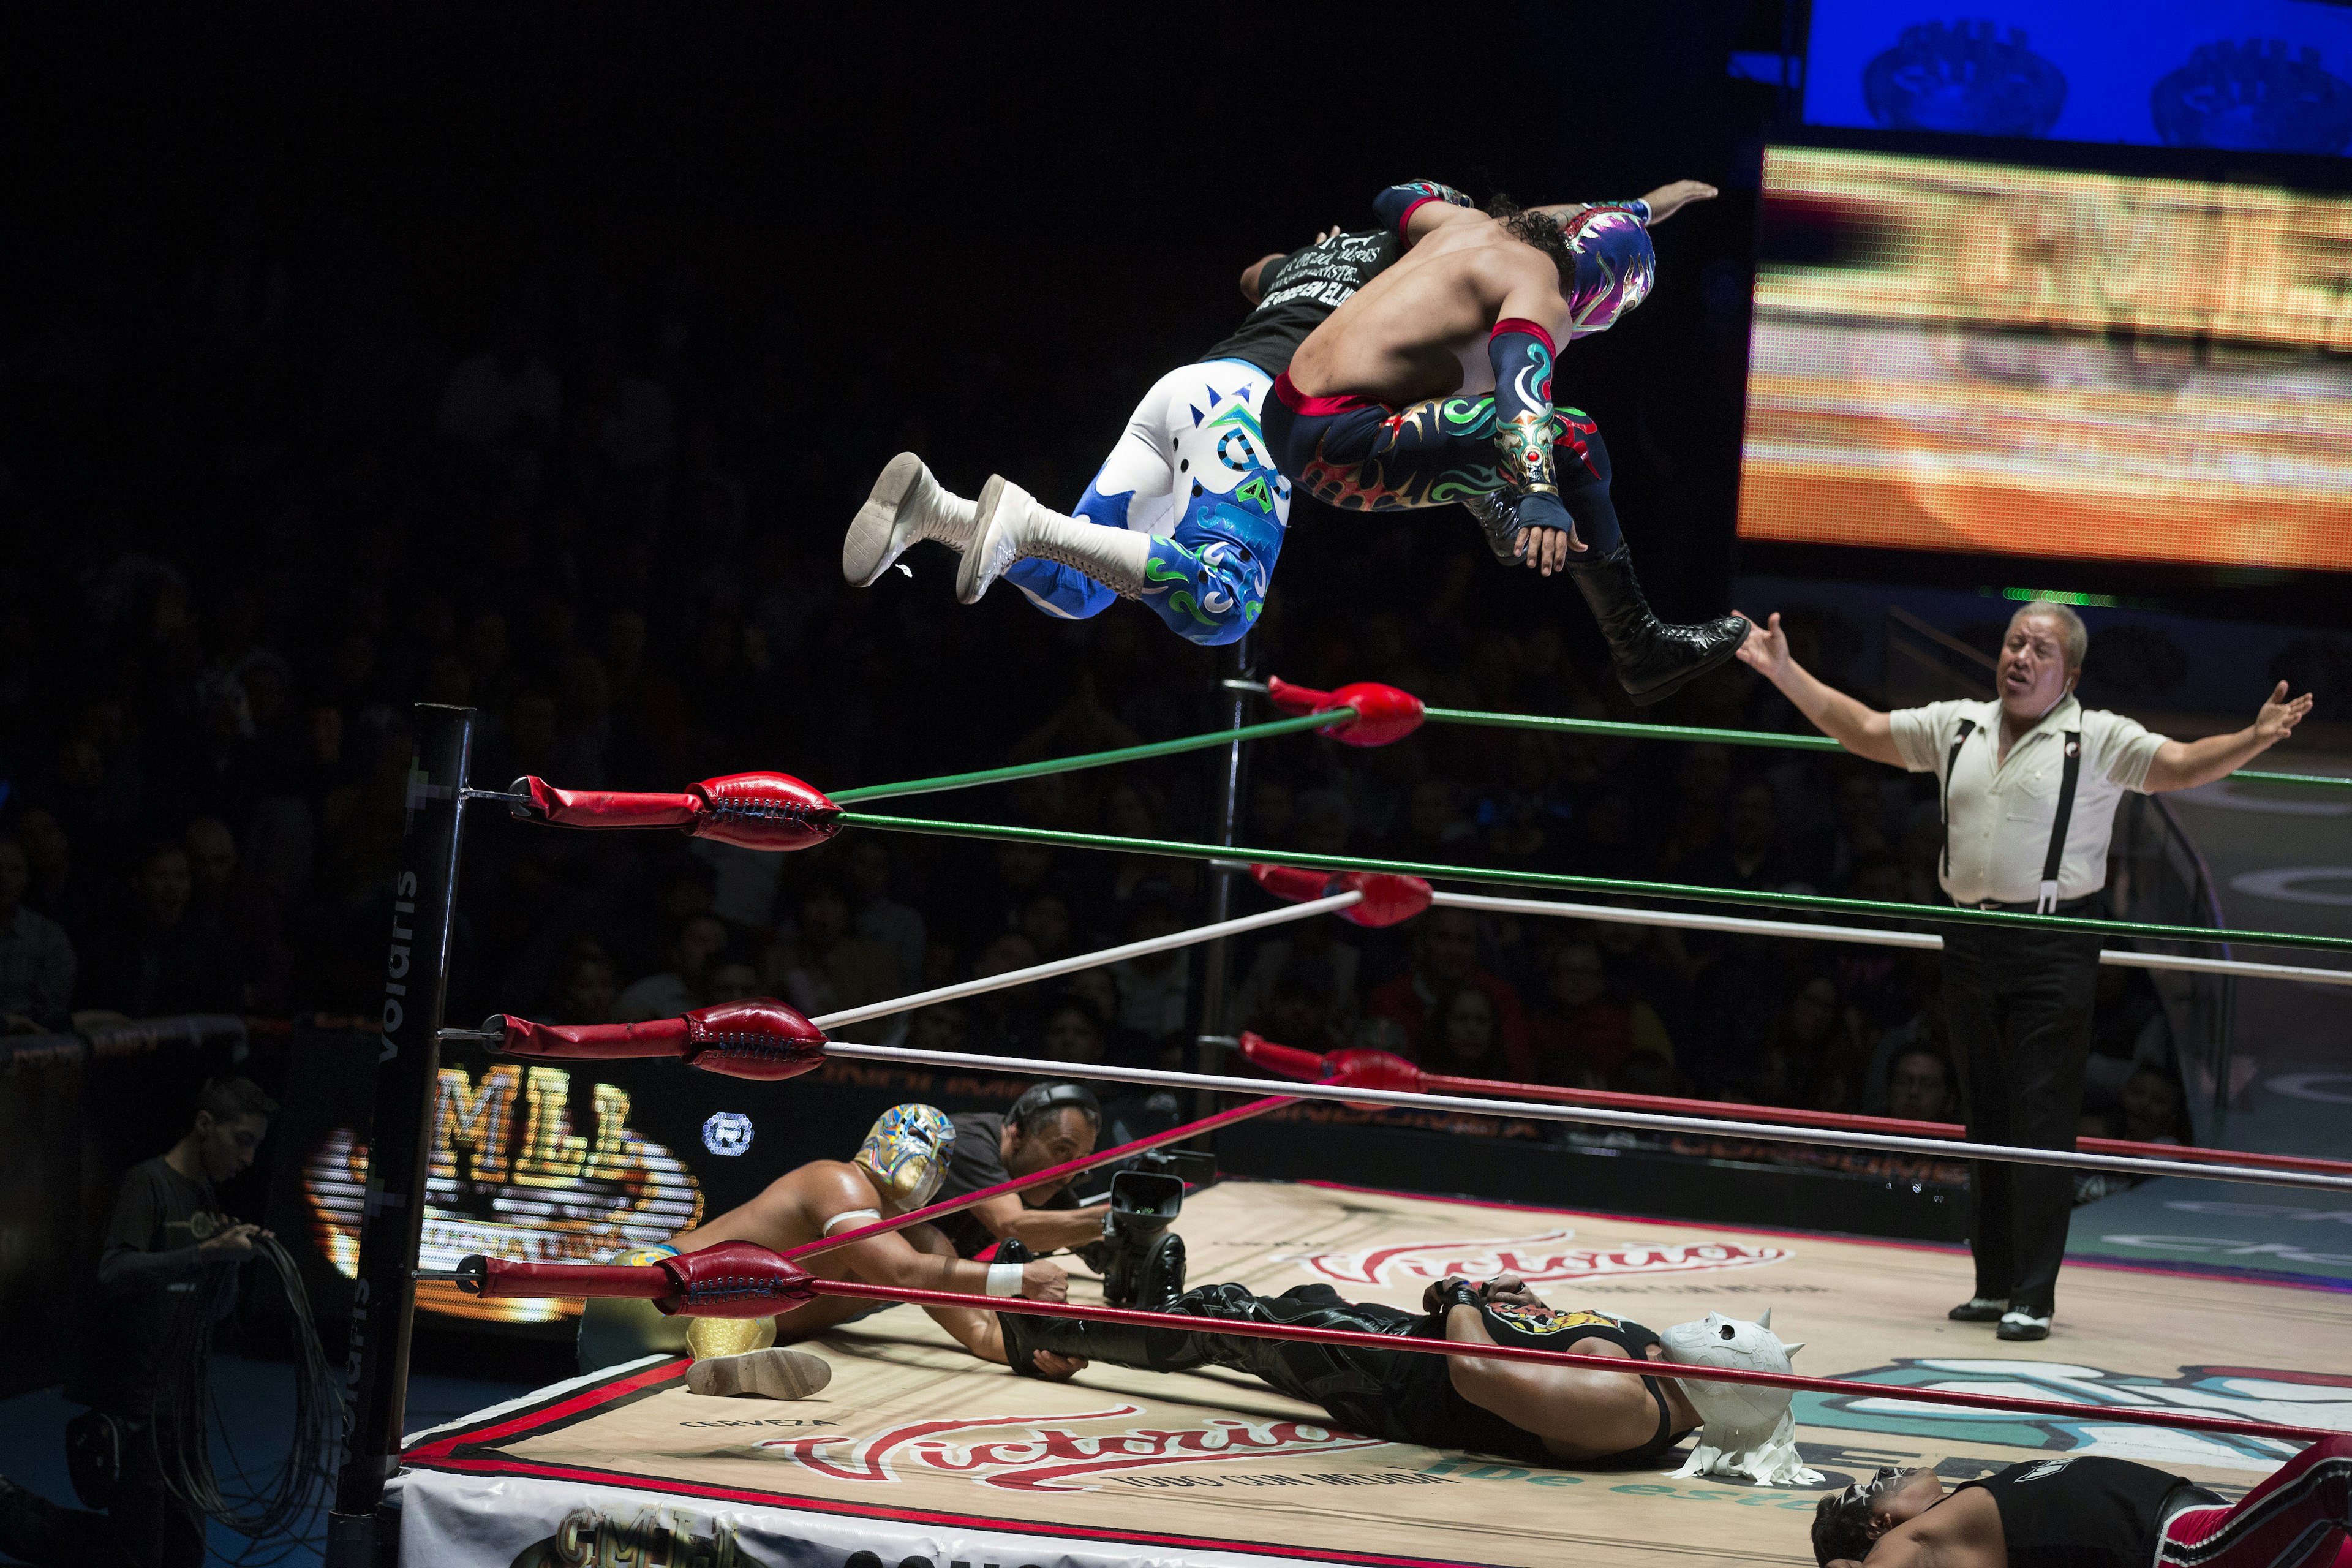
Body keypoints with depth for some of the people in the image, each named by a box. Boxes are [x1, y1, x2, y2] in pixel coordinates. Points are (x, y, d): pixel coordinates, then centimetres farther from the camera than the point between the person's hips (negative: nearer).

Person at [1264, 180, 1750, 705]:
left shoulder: (1467, 225, 17)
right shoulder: (1543, 298, -7)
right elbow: (1522, 381, -27)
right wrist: (1542, 496, -42)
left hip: (1283, 417, 10)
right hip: (1344, 448, -10)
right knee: (1571, 440, -12)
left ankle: (1500, 522, 57)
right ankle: (1640, 651, -4)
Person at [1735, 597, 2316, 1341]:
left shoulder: (2098, 740, -2)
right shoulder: (1957, 726, 12)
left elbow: (2180, 765, -13)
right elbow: (1863, 731, 20)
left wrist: (2253, 741, -31)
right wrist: (1783, 671, 16)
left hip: (2052, 952, -5)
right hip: (1971, 945, 5)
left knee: (2041, 1125, -7)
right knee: (1987, 1119, 11)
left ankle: (2033, 1298, -5)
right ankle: (1994, 1285, 19)